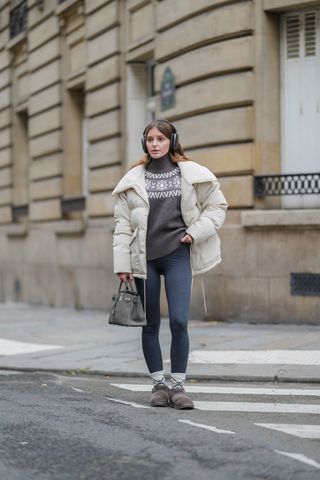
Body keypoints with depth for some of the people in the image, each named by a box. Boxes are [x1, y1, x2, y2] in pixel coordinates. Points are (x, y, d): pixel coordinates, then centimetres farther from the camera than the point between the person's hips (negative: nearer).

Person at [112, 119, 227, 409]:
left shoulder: (191, 174, 4)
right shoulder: (134, 179, 6)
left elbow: (217, 206, 11)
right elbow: (123, 223, 5)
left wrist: (196, 232, -3)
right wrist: (122, 264, -2)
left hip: (177, 255, -1)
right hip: (144, 258, 1)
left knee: (179, 321, -11)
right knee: (150, 325, 6)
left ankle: (178, 386, -1)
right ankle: (158, 384, 17)